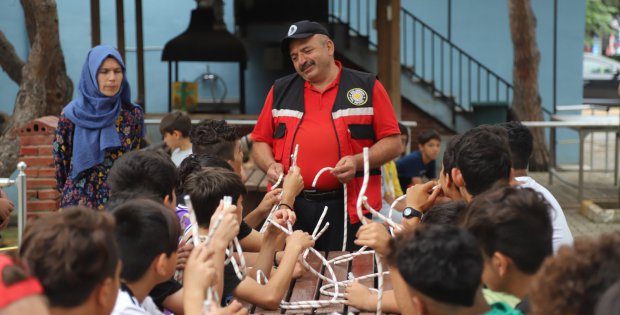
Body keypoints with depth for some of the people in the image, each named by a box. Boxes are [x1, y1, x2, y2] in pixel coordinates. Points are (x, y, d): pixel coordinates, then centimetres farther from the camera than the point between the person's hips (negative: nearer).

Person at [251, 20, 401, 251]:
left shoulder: (367, 87, 6)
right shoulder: (280, 91, 15)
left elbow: (392, 143, 3)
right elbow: (260, 142, 19)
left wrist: (357, 162, -13)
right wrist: (271, 166, -3)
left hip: (348, 208, -2)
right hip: (291, 207, 3)